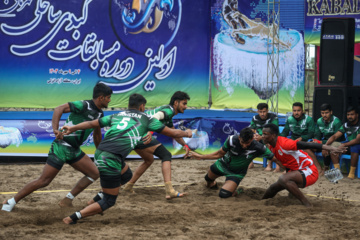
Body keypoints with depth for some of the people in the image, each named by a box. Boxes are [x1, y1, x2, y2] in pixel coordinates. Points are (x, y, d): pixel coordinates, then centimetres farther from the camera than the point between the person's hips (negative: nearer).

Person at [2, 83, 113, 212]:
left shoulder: (99, 114, 10)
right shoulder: (83, 105, -16)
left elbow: (97, 134, 26)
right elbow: (59, 109, -27)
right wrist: (56, 129, -39)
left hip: (75, 150, 9)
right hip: (61, 147, -9)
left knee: (94, 173, 2)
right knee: (43, 181, -10)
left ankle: (66, 201, 7)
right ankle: (11, 202, 1)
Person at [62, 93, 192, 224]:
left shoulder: (116, 116, 22)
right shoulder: (146, 119, 11)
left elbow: (92, 123, 21)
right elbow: (172, 133, 18)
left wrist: (72, 128, 30)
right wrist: (186, 133, 35)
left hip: (99, 152, 7)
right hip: (110, 159, -7)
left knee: (126, 175, 32)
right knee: (109, 202, 4)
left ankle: (97, 199, 24)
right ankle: (74, 217, -7)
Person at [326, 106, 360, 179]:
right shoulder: (346, 125, 6)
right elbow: (334, 136, 1)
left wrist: (344, 145, -38)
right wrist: (326, 145, -18)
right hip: (349, 145, 6)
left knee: (354, 148, -40)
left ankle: (352, 173, -31)